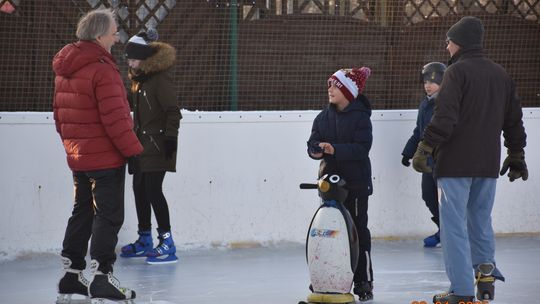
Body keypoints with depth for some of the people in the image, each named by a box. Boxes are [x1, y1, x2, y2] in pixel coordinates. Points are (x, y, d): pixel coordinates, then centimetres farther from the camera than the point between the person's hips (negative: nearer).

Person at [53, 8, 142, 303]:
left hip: (77, 157, 9)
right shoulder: (102, 69, -19)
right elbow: (115, 118, -22)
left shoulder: (64, 70, 9)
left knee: (82, 212, 16)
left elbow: (59, 114, 16)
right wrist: (134, 150, -15)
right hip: (105, 156, -9)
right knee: (108, 215, -4)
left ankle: (71, 276, 19)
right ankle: (101, 278, -6)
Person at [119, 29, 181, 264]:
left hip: (157, 145, -9)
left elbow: (173, 112, -18)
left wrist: (170, 138, -21)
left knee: (153, 189, -13)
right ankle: (144, 240, 26)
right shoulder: (139, 79, 13)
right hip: (141, 143, 9)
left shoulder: (160, 79, -15)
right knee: (139, 188, 14)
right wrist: (134, 140, 23)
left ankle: (167, 243, -11)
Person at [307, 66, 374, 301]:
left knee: (358, 231, -1)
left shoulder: (360, 117, -7)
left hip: (355, 184, -5)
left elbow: (362, 148, -17)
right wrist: (317, 150, -19)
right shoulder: (323, 117, 10)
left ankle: (364, 282, 4)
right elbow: (313, 144, 5)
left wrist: (335, 149, -28)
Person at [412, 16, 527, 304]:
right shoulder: (500, 74, 13)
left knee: (454, 224, -3)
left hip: (456, 162, -6)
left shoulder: (457, 71, -9)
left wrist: (425, 149, -16)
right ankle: (486, 272, 11)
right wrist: (516, 155, 27)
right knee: (481, 219, 21)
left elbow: (444, 117, -18)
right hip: (488, 163, 6)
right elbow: (514, 119, 18)